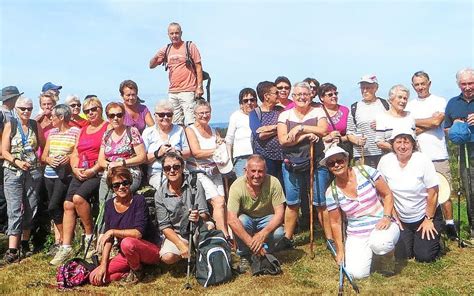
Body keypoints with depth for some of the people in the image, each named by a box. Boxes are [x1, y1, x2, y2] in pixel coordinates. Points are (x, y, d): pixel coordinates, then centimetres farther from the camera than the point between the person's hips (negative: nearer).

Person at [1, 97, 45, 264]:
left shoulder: (36, 126, 8)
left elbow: (43, 146, 14)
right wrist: (17, 161, -17)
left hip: (33, 172, 3)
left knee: (30, 208, 6)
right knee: (15, 210, -9)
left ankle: (25, 243, 19)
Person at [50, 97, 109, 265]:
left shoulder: (108, 128, -1)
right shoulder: (83, 131, 23)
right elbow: (75, 154, 18)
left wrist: (93, 170, -18)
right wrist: (75, 169, -2)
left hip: (98, 173, -7)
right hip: (80, 173, 7)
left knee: (78, 198, -27)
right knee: (68, 205, -6)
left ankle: (89, 235, -6)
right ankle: (66, 247, -2)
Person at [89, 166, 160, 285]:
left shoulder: (138, 200, -16)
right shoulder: (109, 204, 0)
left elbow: (139, 232, -26)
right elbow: (108, 238, 0)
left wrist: (113, 231, -19)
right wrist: (103, 265, -7)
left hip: (150, 250, -5)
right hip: (126, 254, 5)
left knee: (127, 243, -37)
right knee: (95, 278, -9)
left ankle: (137, 271, -6)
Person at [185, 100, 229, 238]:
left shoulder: (213, 131, 18)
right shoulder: (190, 130, 1)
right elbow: (197, 153, -10)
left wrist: (222, 144, -5)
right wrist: (217, 150, -10)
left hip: (214, 171, 5)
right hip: (198, 172, -5)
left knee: (222, 202, -11)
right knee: (218, 201, -18)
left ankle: (224, 236, -8)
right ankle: (225, 236, -16)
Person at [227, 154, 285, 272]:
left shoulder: (273, 183, -23)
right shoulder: (237, 186, -27)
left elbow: (279, 213, -22)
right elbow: (231, 219, -33)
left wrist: (263, 233, -38)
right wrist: (251, 242, -40)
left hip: (266, 219, 1)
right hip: (246, 218, -1)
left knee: (278, 232, -30)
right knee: (240, 221, -34)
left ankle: (264, 252, 4)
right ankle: (244, 256, -7)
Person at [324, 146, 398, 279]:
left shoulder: (365, 171, -9)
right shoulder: (331, 193, -5)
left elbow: (387, 195, -2)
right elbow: (335, 223, 4)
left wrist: (387, 217, -17)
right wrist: (340, 250, 5)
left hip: (381, 226, -2)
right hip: (356, 236, 2)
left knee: (379, 243, -36)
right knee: (358, 273, -15)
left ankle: (386, 253, 3)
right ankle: (368, 252, 20)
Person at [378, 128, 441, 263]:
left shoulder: (423, 161, -17)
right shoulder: (385, 161, -10)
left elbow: (433, 192, -13)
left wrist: (429, 219, -10)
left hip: (425, 216, -2)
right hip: (401, 219, 2)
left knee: (424, 256, -7)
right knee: (400, 255, -3)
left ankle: (432, 240, 25)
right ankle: (412, 238, 27)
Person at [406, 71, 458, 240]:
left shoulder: (440, 101, 5)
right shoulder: (409, 105, 13)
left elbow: (437, 121, -12)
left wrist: (414, 121, -2)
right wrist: (429, 123, -8)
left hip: (438, 156, -2)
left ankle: (449, 224, 13)